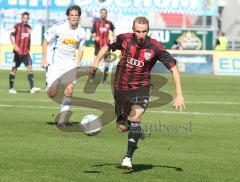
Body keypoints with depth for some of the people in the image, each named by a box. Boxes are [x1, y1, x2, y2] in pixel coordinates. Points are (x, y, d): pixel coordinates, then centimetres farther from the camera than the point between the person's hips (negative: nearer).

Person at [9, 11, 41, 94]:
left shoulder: (29, 28, 12)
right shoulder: (17, 26, -4)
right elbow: (11, 36, -14)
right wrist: (14, 45, -28)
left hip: (26, 52, 4)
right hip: (17, 52, -4)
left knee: (29, 68, -9)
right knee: (14, 69, 3)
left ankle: (32, 88, -15)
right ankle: (11, 88, 14)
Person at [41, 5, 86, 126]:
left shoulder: (81, 33, -1)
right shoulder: (58, 28, -12)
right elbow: (46, 41, -1)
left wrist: (78, 61, 1)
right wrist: (44, 58, -6)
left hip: (69, 64, 3)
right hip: (54, 63, -3)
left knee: (69, 90, -14)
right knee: (52, 94, -7)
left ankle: (61, 120, -5)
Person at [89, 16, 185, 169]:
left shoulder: (155, 48, -19)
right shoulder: (124, 39, -12)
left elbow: (173, 68, -17)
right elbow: (108, 46, 8)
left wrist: (179, 95, -23)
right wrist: (97, 61, -9)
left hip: (141, 88, -3)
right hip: (121, 87, 3)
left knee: (135, 117, -27)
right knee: (122, 128, 8)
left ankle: (129, 157, -22)